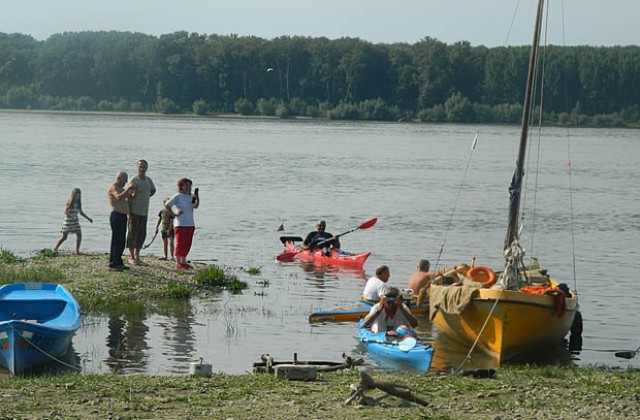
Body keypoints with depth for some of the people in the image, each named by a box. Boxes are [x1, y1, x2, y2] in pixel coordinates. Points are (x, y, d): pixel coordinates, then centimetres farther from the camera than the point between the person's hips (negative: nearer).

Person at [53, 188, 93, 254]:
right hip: (68, 221, -5)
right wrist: (72, 216, -34)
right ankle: (55, 249, 14)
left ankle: (77, 251, 2)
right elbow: (65, 212, -20)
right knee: (64, 237, -1)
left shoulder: (78, 203, 6)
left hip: (75, 221, 5)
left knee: (79, 235, -7)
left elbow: (81, 212, 19)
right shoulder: (69, 202, -11)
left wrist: (88, 218, 15)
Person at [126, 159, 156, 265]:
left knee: (142, 234, 7)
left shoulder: (149, 180, 11)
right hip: (134, 212, -6)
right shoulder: (133, 181, -8)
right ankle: (131, 256, 3)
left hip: (144, 212, 6)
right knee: (133, 233, -3)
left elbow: (153, 191, 32)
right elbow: (129, 197, -11)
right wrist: (129, 213, -15)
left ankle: (137, 256, 15)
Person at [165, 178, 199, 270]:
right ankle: (178, 263, -3)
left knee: (187, 245, 7)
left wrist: (197, 199, -21)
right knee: (180, 244, -6)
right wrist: (174, 214, -10)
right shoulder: (178, 196, -5)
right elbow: (166, 205, -7)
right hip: (180, 224, -6)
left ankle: (183, 262, 14)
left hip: (190, 224, 6)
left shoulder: (191, 196, 12)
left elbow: (196, 206, -3)